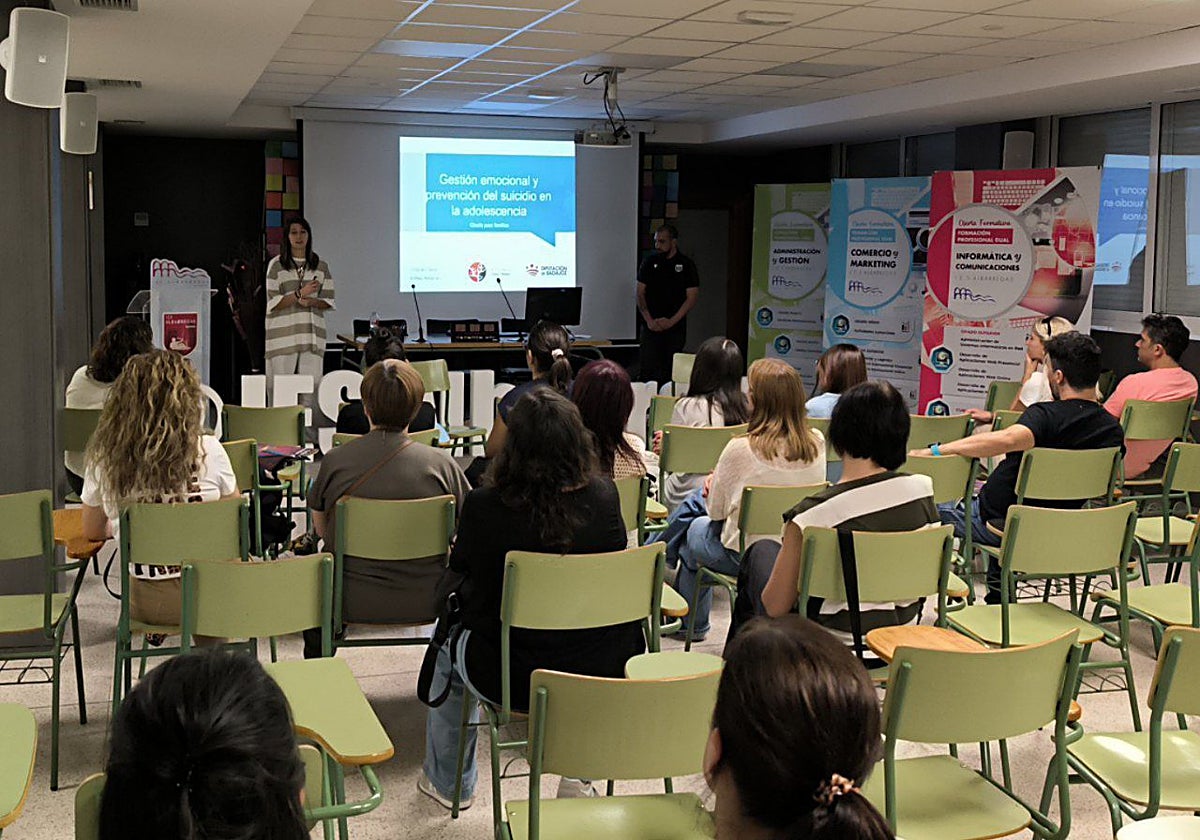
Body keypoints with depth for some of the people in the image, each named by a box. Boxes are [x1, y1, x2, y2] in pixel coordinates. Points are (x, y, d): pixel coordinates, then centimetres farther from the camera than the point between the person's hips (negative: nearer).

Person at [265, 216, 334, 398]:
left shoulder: (320, 266, 13)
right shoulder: (276, 265, 4)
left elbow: (329, 301, 12)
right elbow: (272, 302, -3)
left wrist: (311, 302, -8)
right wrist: (300, 293, -14)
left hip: (312, 334, 2)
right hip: (283, 334, -2)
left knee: (312, 384, -5)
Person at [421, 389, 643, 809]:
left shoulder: (483, 507, -17)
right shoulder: (604, 498, -11)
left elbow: (459, 569, 3)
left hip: (510, 678, -2)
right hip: (600, 672, 2)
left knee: (448, 642, 30)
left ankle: (448, 782, 49)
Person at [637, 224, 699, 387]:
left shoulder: (686, 265, 2)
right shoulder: (649, 262, 7)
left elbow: (692, 297, -1)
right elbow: (640, 294, 7)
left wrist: (672, 321, -10)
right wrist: (649, 320, -6)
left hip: (675, 327, -1)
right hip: (651, 326, 1)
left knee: (672, 371, -1)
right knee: (648, 369, -6)